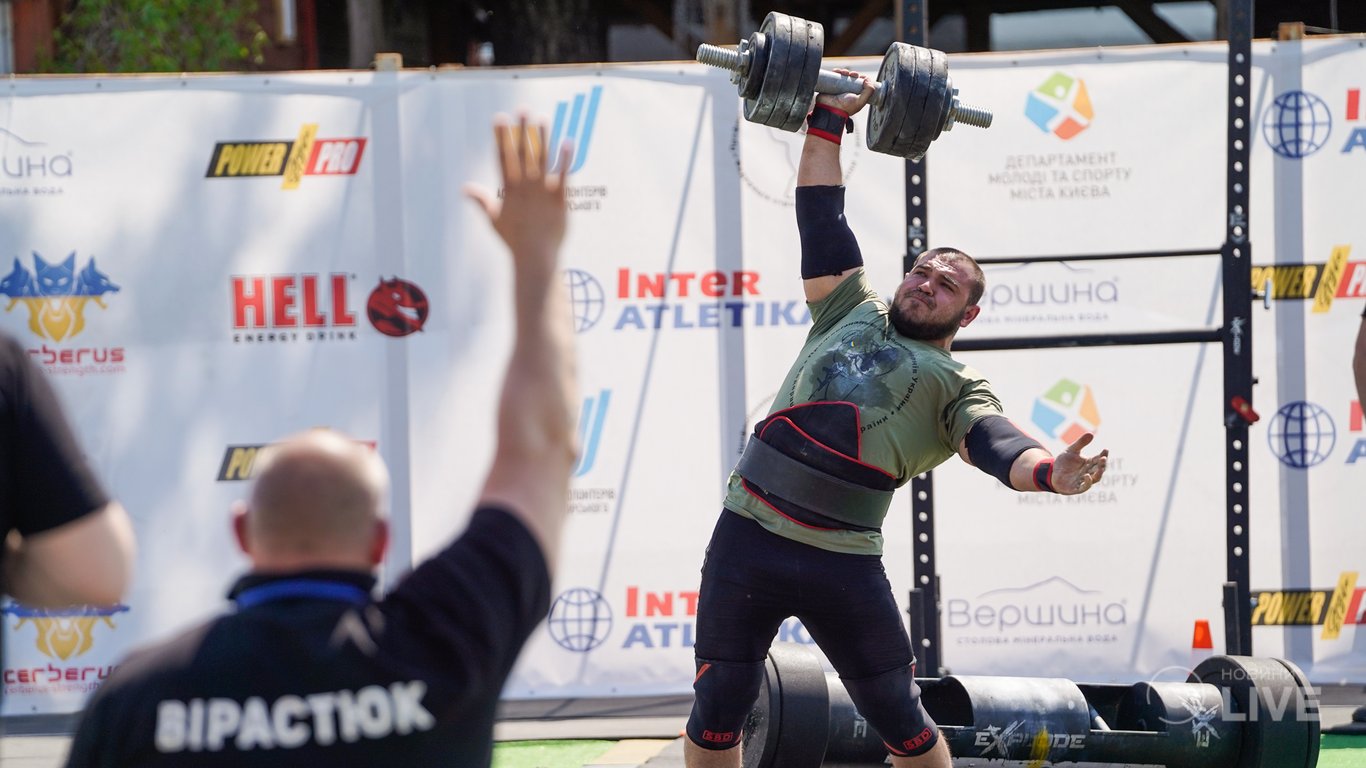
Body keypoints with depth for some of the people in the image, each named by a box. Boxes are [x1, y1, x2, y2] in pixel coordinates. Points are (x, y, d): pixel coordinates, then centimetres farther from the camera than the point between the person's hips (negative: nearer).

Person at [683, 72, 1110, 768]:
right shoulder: (852, 310, 20)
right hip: (747, 538, 2)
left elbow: (996, 445, -12)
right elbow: (821, 215, 24)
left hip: (843, 566, -2)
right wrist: (829, 120, 23)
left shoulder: (957, 387, 8)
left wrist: (1048, 472, -35)